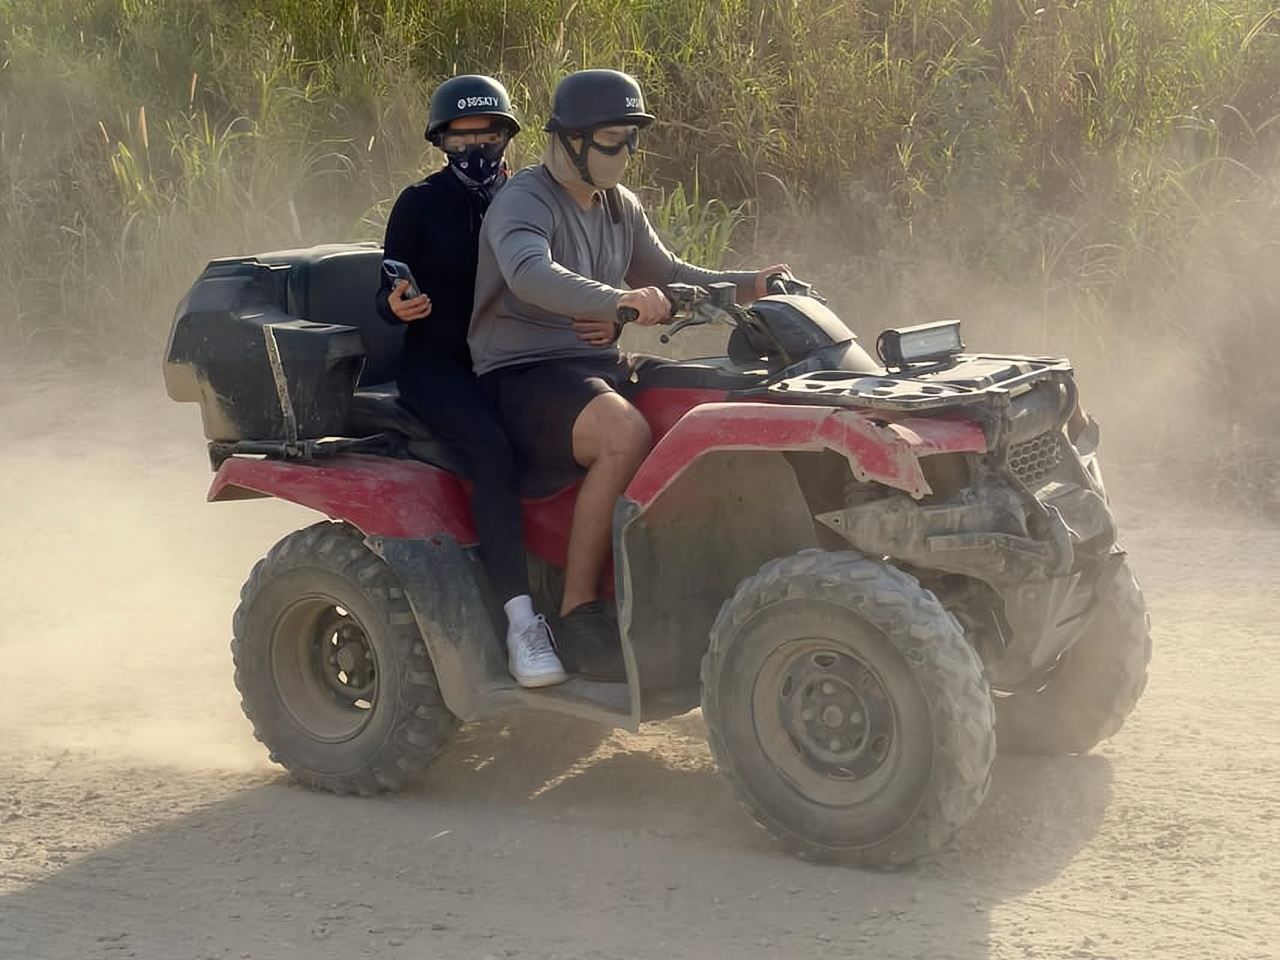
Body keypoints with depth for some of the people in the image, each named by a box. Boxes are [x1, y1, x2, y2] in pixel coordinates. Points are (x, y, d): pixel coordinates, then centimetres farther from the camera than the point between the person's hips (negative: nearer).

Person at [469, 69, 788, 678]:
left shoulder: (619, 206, 16)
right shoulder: (525, 202, -11)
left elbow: (665, 275, 29)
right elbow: (530, 274, -33)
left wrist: (746, 286, 11)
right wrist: (617, 300, -51)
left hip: (601, 366, 8)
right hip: (522, 376, -8)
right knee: (626, 436, -36)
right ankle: (578, 615, -28)